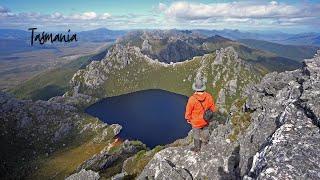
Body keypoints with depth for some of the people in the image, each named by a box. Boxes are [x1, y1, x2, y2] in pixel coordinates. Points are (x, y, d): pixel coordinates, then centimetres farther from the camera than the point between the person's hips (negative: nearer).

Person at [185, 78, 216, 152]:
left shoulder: (192, 99, -32)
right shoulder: (209, 96, -21)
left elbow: (188, 110, -17)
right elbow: (213, 108, -5)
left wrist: (188, 118, 3)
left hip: (196, 121, -4)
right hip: (206, 119, 4)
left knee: (196, 134, 19)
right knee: (205, 129, 33)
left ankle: (197, 147, 40)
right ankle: (205, 140, 60)